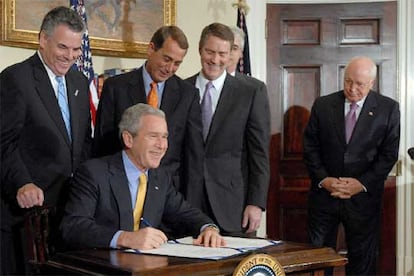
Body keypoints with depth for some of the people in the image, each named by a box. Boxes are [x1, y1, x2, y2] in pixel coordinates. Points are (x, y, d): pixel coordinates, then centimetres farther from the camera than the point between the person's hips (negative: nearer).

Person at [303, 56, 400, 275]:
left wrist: (362, 183, -12)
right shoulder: (322, 105, 3)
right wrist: (323, 179, -9)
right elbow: (310, 146, 4)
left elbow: (389, 154, -3)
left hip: (364, 196, -1)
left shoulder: (389, 109, -1)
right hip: (324, 193, 1)